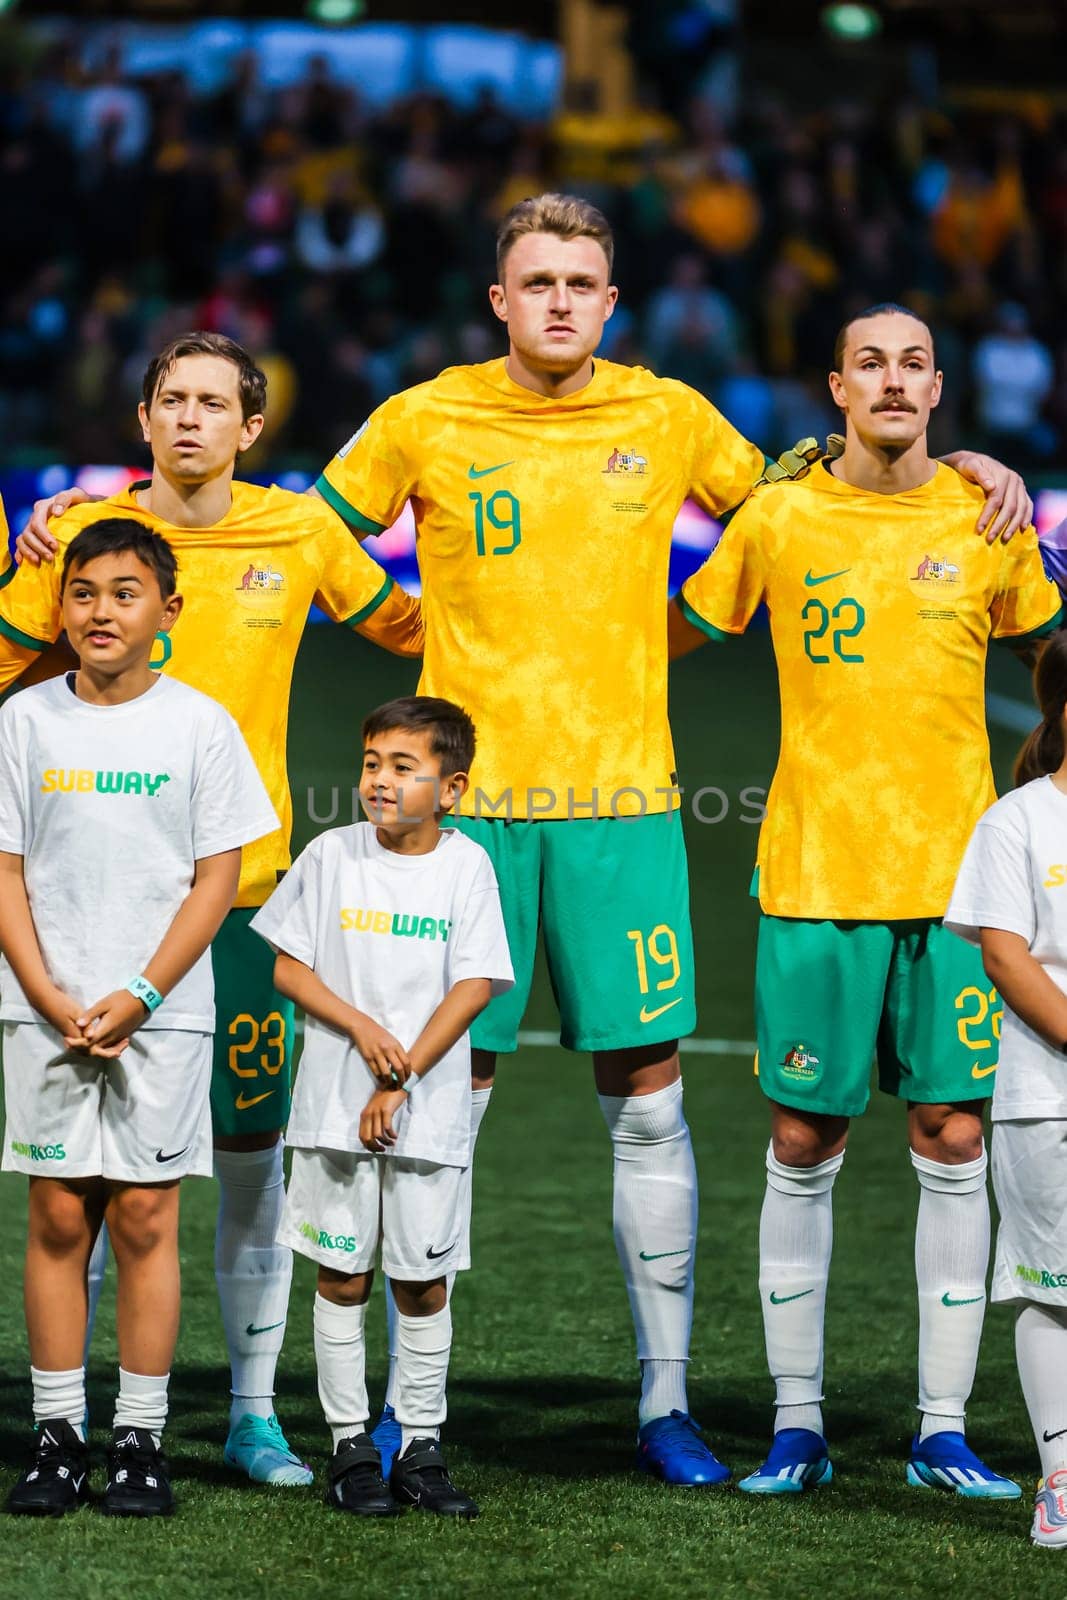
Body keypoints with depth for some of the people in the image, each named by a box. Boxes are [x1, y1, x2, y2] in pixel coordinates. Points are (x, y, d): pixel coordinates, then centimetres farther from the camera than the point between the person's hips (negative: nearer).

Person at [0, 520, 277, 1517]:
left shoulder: (200, 725, 0)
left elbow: (217, 880, -1)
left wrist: (138, 997, -11)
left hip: (161, 1013, -1)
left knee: (145, 1217, 0)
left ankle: (139, 1439, 5)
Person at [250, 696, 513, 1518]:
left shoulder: (467, 864, -1)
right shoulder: (332, 855, 1)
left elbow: (473, 987, -5)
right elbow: (287, 965, 3)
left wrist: (401, 1081, -11)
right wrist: (362, 1028, -12)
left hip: (429, 1105, 0)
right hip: (336, 1101, 1)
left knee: (423, 1279, 3)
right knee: (343, 1273, 3)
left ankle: (421, 1448, 12)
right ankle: (351, 1446, 11)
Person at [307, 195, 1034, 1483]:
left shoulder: (669, 419, 5)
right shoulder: (423, 423, 2)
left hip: (624, 798, 1)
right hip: (470, 799, -1)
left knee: (648, 1102, 0)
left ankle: (665, 1402, 8)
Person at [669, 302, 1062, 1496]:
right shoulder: (779, 520, 1)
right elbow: (674, 636, 14)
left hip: (953, 872, 1)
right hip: (813, 876, -1)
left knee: (953, 1141, 1)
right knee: (803, 1146, 2)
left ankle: (943, 1430, 8)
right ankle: (796, 1422, 11)